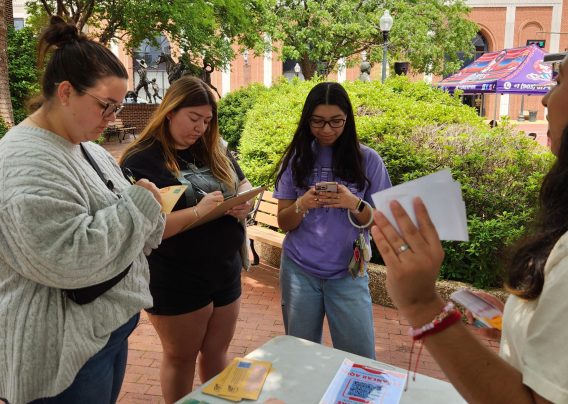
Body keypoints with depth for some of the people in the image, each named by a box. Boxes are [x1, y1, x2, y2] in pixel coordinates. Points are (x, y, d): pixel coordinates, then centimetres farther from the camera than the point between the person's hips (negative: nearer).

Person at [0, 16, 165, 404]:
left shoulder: (86, 147, 9)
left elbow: (112, 222, 18)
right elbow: (67, 259, -30)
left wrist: (145, 209, -3)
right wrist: (138, 205, -22)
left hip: (108, 323, 9)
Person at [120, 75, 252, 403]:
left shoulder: (214, 151, 5)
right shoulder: (141, 160, -15)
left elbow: (243, 184, 14)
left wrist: (246, 202, -9)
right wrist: (197, 211, -30)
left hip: (226, 273, 6)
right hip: (176, 282, -6)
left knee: (217, 353, 21)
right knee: (181, 357, 15)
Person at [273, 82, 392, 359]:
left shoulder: (367, 160, -3)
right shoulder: (296, 159, 1)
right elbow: (283, 223, 2)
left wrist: (355, 204, -21)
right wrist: (302, 205, -19)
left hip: (348, 273, -1)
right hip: (299, 270, 1)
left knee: (360, 360, 1)